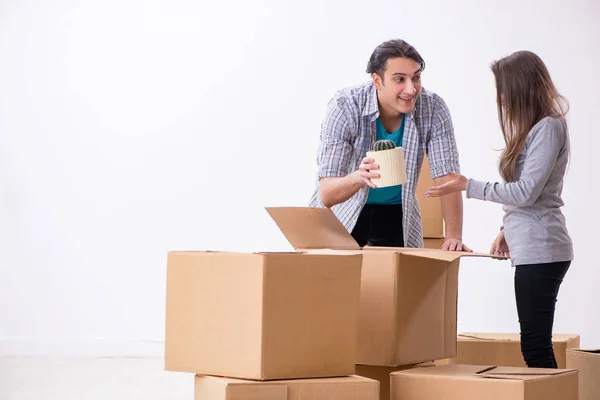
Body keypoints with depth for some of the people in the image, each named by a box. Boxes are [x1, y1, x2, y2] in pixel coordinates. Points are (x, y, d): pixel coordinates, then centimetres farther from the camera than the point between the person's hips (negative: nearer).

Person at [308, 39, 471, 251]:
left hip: (396, 215, 2)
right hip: (342, 212, -2)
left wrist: (453, 236, -31)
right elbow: (326, 195, -31)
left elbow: (446, 177, -17)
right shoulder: (344, 107, -27)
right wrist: (359, 177, -52)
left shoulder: (433, 109, -19)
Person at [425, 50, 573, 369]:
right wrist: (508, 229, 17)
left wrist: (468, 186, -12)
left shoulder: (548, 127, -11)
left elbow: (527, 192, -16)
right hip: (531, 247, 9)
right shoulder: (536, 127, 17)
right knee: (535, 343, 8)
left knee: (535, 345, -10)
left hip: (540, 250, -9)